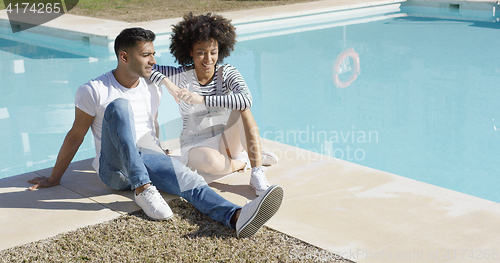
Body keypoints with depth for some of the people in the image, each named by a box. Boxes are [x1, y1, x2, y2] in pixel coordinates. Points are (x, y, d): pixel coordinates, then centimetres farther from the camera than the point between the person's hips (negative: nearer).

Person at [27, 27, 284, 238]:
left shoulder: (152, 89, 9)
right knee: (119, 106, -31)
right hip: (114, 169, -3)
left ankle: (236, 217, -59)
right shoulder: (94, 91, -6)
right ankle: (143, 190, -34)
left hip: (149, 157, 4)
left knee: (189, 179, -31)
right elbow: (75, 136, 1)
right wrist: (54, 178, 5)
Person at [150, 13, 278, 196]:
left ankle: (258, 175, -26)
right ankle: (244, 161, -5)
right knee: (212, 161, -39)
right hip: (194, 146, -1)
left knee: (242, 107, -28)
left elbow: (246, 99, -29)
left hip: (226, 142, 2)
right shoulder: (182, 76, -8)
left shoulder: (227, 73, -8)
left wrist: (202, 99, -34)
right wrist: (168, 84, -26)